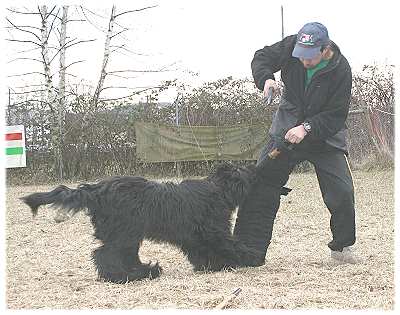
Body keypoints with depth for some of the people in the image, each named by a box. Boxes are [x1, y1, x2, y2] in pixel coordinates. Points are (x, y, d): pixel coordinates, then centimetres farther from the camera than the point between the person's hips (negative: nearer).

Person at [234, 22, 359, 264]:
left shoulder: (341, 70, -22)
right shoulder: (291, 46, -15)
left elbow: (336, 116, -20)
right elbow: (262, 57, 2)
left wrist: (307, 128, -32)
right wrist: (266, 79, -19)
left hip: (325, 137, -2)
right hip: (286, 131, 2)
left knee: (342, 192, -10)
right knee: (260, 186, -5)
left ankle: (343, 247, 13)